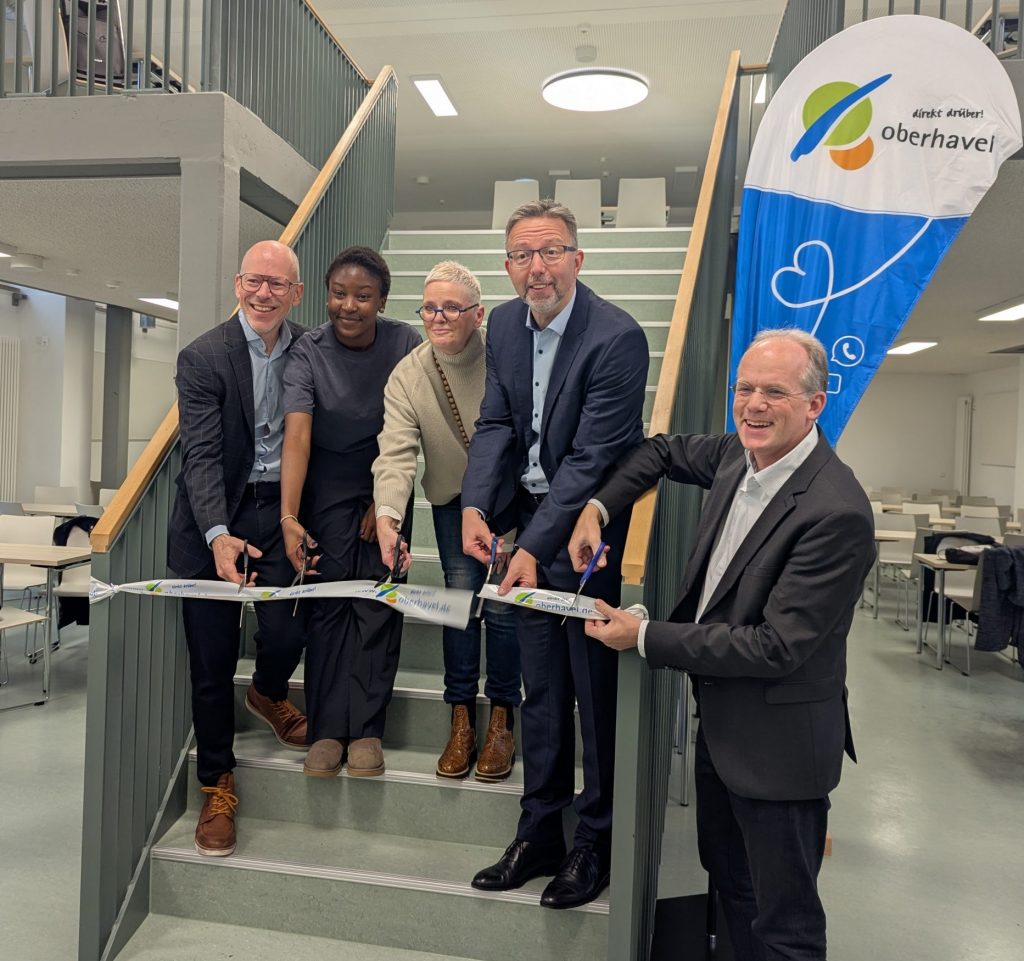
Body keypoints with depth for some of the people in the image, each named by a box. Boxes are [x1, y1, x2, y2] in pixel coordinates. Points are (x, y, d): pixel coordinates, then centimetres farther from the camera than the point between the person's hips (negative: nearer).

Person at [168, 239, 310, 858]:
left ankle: (268, 694, 34)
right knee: (212, 660, 4)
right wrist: (218, 534, -29)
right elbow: (202, 454, -15)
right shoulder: (203, 357, -8)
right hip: (214, 520, -2)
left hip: (281, 511, 2)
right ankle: (218, 785, 25)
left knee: (287, 635, -6)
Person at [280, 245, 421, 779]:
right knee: (328, 599, -3)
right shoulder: (308, 353, -15)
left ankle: (367, 728, 5)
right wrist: (289, 517, -38)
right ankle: (327, 730, 5)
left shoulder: (404, 344, -12)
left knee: (378, 601, -3)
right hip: (329, 484, 0)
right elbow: (297, 436, -27)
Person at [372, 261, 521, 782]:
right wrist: (387, 516, -36)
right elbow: (396, 453, -20)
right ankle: (462, 720, 16)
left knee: (501, 604, -2)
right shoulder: (407, 375, -12)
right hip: (452, 499, 2)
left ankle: (501, 719, 17)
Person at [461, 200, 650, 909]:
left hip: (594, 527, -6)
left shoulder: (618, 337, -18)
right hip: (532, 518, 7)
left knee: (598, 691, 5)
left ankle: (598, 842, 25)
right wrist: (476, 505, -11)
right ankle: (540, 835, 31)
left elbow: (592, 458, -20)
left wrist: (536, 546, -23)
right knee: (540, 690, 15)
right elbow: (496, 424, 5)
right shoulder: (504, 324, 5)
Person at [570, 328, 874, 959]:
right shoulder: (741, 456, -3)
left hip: (776, 738, -8)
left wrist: (644, 637, -21)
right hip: (718, 718, 8)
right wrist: (597, 506, 1)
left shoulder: (836, 512, -27)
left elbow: (775, 647, -26)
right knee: (728, 879, 27)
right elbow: (667, 451, 17)